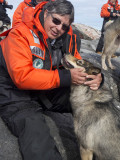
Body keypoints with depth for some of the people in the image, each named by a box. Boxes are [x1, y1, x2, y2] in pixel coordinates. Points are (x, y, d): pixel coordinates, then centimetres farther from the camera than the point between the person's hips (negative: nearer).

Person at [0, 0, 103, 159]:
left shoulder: (67, 37, 0)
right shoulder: (20, 34, -19)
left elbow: (78, 65, 6)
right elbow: (21, 76, -29)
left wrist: (95, 77, -19)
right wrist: (66, 77, -31)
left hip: (50, 92, 6)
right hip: (18, 95, -6)